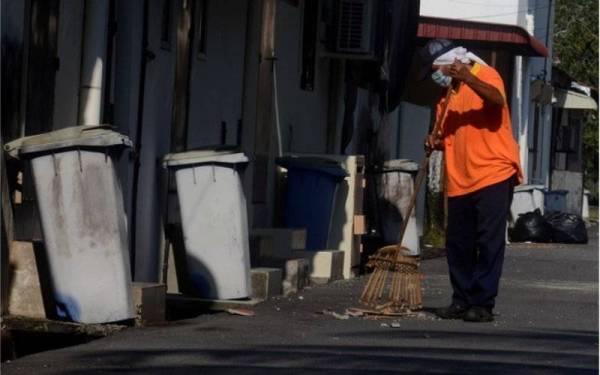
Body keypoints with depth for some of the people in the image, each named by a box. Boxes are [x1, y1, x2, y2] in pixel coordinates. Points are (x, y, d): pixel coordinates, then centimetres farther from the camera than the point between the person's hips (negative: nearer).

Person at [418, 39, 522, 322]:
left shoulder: (485, 75, -2)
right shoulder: (447, 95, 20)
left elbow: (497, 99, -25)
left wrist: (468, 78, -39)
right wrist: (436, 142, 5)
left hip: (493, 174, -8)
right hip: (460, 180, 8)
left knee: (489, 242, -7)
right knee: (458, 245, 7)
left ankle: (483, 304, -6)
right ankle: (462, 301, 16)